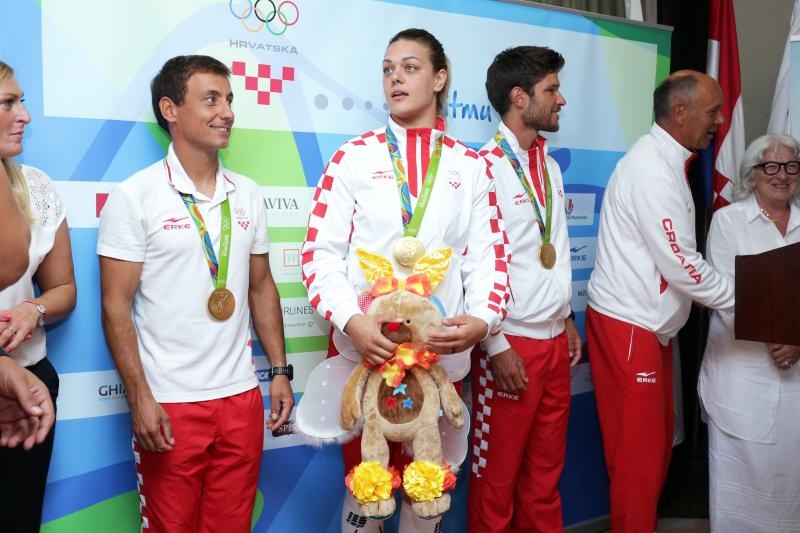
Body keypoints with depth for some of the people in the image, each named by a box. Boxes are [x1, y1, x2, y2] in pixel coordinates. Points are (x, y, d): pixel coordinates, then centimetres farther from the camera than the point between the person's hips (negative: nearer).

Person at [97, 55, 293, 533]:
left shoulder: (248, 195, 7)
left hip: (241, 397, 4)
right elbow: (116, 305, -8)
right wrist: (140, 397, -13)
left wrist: (280, 371, 7)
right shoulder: (135, 196, -7)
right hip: (169, 403, -4)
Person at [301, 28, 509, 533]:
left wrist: (482, 319, -16)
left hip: (443, 354, 2)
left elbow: (490, 255, 3)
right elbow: (320, 252, -4)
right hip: (363, 350, -1)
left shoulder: (470, 166, 6)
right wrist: (351, 320, -20)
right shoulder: (353, 157, 1)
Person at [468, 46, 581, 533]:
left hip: (555, 340, 7)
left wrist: (567, 319, 16)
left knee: (546, 472, 18)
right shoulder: (485, 168, -13)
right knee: (497, 475, 7)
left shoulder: (550, 166, 12)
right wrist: (497, 347, -15)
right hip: (511, 345, -7)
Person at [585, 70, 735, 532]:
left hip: (650, 324, 10)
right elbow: (682, 266, -20)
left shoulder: (666, 162, 13)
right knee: (638, 450, 1)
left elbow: (678, 258, 11)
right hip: (628, 327, -10)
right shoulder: (651, 170, -19)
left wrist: (740, 295, 7)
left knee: (657, 439, 18)